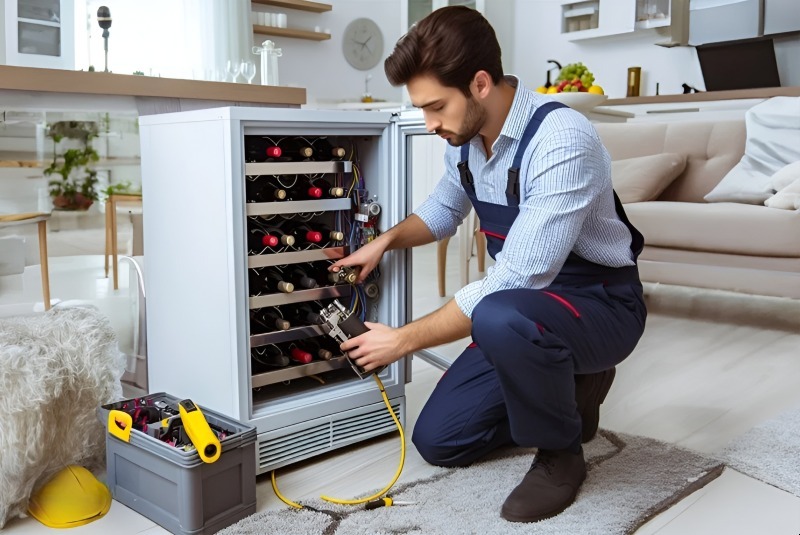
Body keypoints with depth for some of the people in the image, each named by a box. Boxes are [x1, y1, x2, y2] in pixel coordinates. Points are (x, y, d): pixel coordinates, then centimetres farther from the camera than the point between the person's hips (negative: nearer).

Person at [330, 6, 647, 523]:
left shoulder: (563, 142, -30)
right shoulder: (465, 137, -4)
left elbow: (515, 282, -32)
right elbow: (445, 208, 18)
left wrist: (403, 339, -25)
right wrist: (388, 239, -2)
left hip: (601, 303, -7)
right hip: (526, 308, 7)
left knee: (499, 318, -41)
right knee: (437, 439, 4)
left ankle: (560, 453, -12)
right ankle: (569, 389, 20)